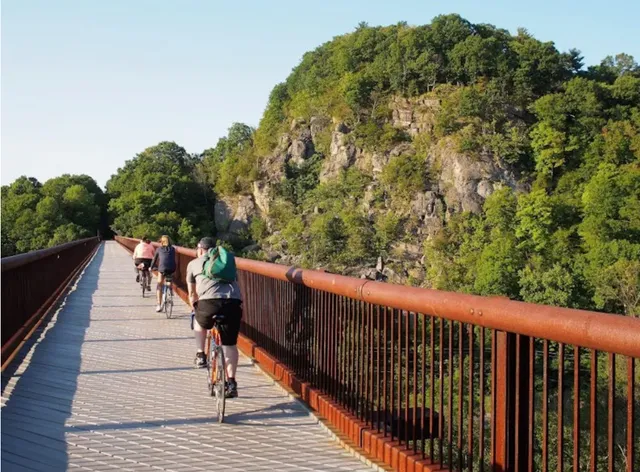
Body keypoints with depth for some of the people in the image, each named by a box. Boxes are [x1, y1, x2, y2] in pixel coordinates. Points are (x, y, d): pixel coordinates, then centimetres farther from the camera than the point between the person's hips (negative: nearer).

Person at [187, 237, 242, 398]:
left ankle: (200, 355, 25)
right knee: (230, 344, 11)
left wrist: (195, 309, 49)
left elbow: (192, 293, 32)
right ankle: (231, 382, 9)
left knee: (200, 323, 32)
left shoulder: (194, 264, 23)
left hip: (210, 301, -2)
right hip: (234, 301, 2)